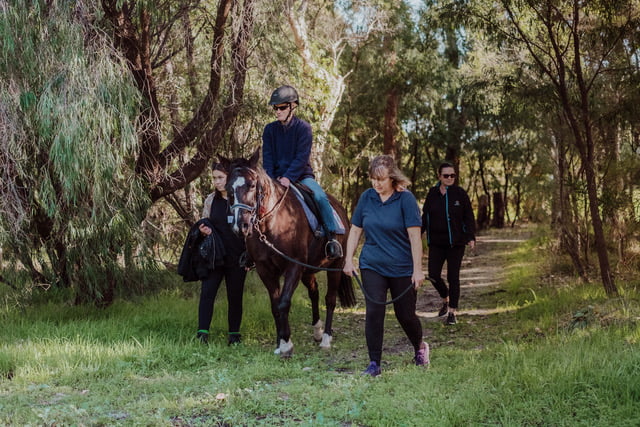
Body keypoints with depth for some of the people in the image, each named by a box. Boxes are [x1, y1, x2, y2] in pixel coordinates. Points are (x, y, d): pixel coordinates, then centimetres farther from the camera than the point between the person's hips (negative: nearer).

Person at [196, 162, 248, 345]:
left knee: (235, 296, 6)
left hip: (237, 257, -2)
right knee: (207, 293, -8)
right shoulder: (211, 200, 7)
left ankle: (234, 333, 18)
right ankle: (202, 333, -7)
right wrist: (204, 230, -8)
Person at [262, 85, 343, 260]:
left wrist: (288, 177, -25)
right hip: (277, 177, 4)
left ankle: (332, 237, -23)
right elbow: (267, 158, 3)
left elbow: (302, 157, -14)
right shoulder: (270, 129, 6)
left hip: (301, 175, -4)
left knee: (321, 198, -29)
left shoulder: (303, 127, -5)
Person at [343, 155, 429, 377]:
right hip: (372, 267, 3)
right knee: (374, 313, -9)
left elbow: (414, 236, -13)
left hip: (402, 268, -2)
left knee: (405, 315, 8)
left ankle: (420, 348, 38)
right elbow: (355, 230, 7)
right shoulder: (366, 197, 1)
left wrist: (418, 269, -17)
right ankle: (374, 364, 0)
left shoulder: (406, 199, -11)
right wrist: (348, 260, 0)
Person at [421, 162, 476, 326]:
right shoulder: (432, 194, 2)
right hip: (436, 243, 2)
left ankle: (452, 311, 12)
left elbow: (469, 217, -2)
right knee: (433, 275, -1)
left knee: (453, 277, 1)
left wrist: (471, 237, -11)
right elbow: (425, 216, 8)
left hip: (456, 243, -2)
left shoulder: (460, 194, -4)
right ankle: (445, 299, 27)